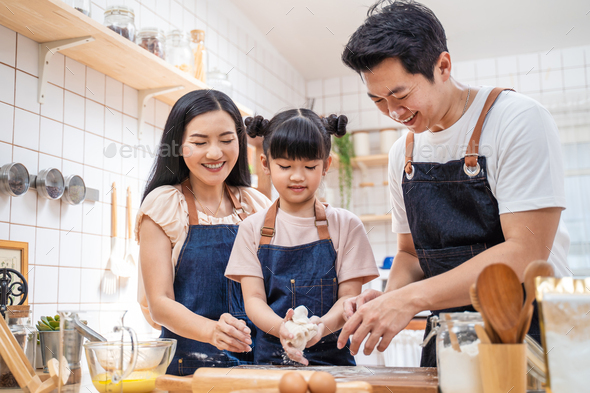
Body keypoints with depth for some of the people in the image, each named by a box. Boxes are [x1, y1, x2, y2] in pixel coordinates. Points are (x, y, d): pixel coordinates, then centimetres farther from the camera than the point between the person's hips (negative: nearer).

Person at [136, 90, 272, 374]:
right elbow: (159, 303, -4)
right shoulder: (163, 205, 0)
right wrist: (212, 331, -23)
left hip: (256, 360, 3)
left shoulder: (258, 206, 10)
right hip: (189, 364, -2)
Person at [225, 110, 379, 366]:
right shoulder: (253, 228, 8)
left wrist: (324, 325, -20)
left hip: (330, 355, 0)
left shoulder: (346, 225, 6)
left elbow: (349, 296, 2)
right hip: (269, 357, 0)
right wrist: (281, 328, -19)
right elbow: (253, 298, 2)